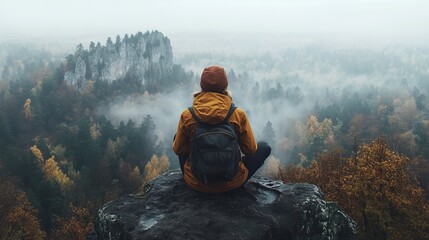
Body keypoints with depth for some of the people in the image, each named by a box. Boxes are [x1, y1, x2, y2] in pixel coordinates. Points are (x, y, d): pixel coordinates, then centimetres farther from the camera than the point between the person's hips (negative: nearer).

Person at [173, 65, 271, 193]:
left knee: (176, 136, 24)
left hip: (196, 184, 1)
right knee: (264, 147, 18)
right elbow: (250, 150, -5)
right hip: (231, 183, -1)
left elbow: (178, 149, 0)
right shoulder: (238, 114, -15)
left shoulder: (187, 115, -13)